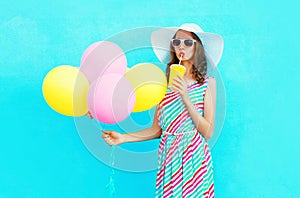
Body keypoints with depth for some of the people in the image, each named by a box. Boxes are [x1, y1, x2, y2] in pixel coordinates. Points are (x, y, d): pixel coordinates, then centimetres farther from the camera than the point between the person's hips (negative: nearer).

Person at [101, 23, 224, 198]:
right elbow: (157, 129, 7)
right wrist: (124, 138, -2)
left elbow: (208, 132, -10)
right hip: (168, 156, 2)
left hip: (194, 158, -2)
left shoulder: (207, 82, -2)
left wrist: (185, 97, -16)